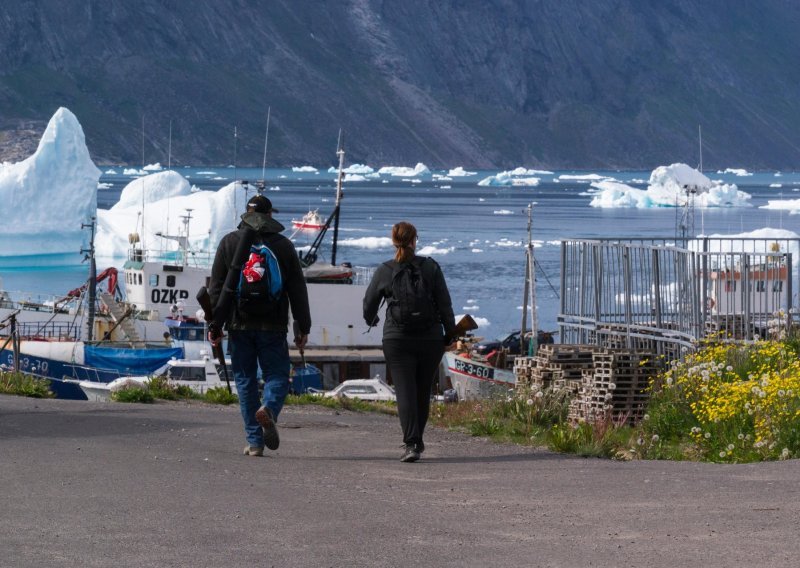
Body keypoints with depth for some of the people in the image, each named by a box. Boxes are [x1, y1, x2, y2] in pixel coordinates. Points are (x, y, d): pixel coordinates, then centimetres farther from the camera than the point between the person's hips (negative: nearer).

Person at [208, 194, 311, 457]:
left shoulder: (229, 242, 4)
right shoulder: (283, 245, 3)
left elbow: (216, 287, 3)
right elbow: (297, 290, 4)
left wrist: (214, 325, 6)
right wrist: (303, 327, 9)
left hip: (239, 325, 1)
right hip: (273, 327, -1)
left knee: (245, 380, 7)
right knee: (276, 374, 6)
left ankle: (254, 441, 4)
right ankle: (269, 408, -27)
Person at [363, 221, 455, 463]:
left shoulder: (384, 271, -3)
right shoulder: (430, 267, -3)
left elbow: (369, 303, 9)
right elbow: (445, 303, -2)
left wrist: (371, 320, 31)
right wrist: (450, 333, 9)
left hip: (397, 340, -1)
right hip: (430, 338, 1)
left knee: (405, 392, -4)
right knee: (423, 391, 16)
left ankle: (411, 444, -18)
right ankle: (416, 440, 26)